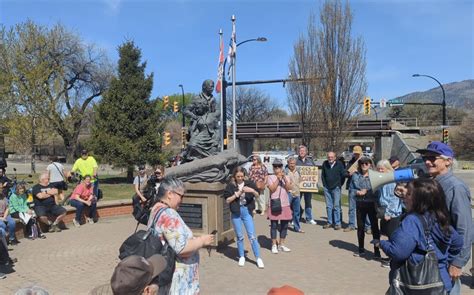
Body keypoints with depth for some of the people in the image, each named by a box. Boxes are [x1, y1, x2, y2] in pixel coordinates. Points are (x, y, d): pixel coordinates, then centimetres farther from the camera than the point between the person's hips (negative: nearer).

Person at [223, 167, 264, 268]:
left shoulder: (249, 183, -1)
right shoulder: (230, 186, -3)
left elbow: (257, 195, -2)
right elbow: (227, 200, -4)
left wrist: (252, 191, -22)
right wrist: (237, 194, -15)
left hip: (247, 211, 0)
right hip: (236, 212, 0)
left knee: (252, 235, -1)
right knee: (239, 236, 10)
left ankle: (258, 258, 7)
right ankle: (241, 257, 25)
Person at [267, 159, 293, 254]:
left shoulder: (286, 177, 9)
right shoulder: (270, 177, -1)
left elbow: (289, 188, -6)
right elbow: (272, 189, -13)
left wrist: (284, 178, -17)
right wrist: (278, 179, -17)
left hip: (285, 204, 4)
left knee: (284, 225, 10)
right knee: (274, 225, 3)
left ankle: (281, 244, 23)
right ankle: (274, 245, 13)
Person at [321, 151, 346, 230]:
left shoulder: (339, 164, -4)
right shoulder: (325, 164, 4)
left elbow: (343, 175, 0)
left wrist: (339, 185, -2)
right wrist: (324, 184, 9)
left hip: (336, 188, -3)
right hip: (327, 188, 3)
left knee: (336, 206, -4)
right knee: (328, 206, 8)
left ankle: (337, 223, 3)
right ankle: (330, 222, 17)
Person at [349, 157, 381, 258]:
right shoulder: (356, 175, 4)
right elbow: (351, 189, 4)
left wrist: (366, 192, -18)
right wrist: (358, 192, -12)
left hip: (372, 204, -4)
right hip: (360, 204, 4)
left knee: (374, 227, 3)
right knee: (360, 227, 13)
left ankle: (377, 251, 13)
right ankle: (361, 250, 27)